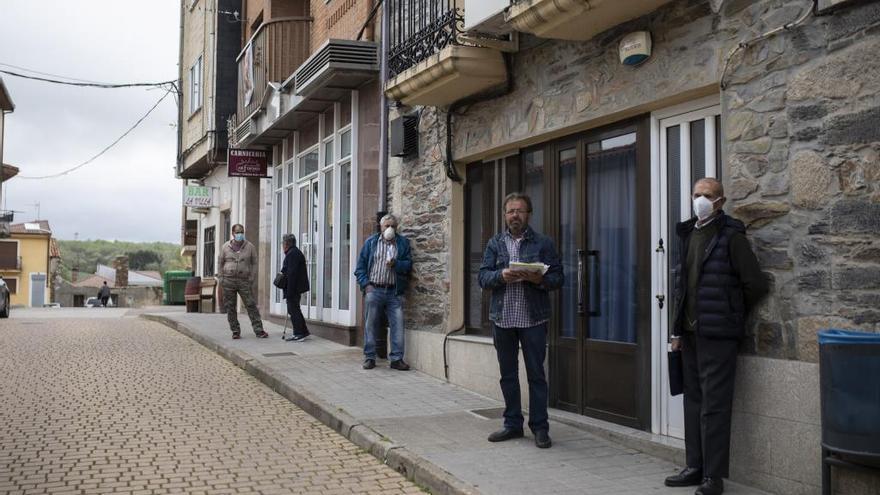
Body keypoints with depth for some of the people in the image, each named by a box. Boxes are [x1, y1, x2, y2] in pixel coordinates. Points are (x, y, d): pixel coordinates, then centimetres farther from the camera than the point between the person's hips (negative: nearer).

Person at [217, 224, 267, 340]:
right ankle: (235, 331, 13)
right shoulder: (225, 247, 7)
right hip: (228, 281, 1)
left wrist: (252, 278, -1)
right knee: (230, 307, 4)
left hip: (244, 281, -1)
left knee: (251, 306, -5)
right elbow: (220, 263, 12)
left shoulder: (250, 247, 5)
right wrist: (221, 278, 4)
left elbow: (254, 263, 7)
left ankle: (259, 330, -4)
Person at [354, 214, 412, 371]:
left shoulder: (403, 243, 10)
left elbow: (408, 265, 4)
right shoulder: (371, 242, 9)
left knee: (397, 325, -2)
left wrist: (396, 264, -15)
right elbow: (360, 266, 6)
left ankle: (396, 359, 5)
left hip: (394, 291, 1)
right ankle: (369, 358, 12)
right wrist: (366, 284, -5)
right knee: (370, 325, 3)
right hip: (374, 290, 0)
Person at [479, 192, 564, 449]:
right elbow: (483, 277, 3)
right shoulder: (495, 243, 11)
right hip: (502, 318, 3)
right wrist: (501, 275, -16)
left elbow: (558, 278, 0)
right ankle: (513, 424, 22)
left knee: (536, 374, 1)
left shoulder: (543, 243, 4)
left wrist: (539, 279, -19)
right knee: (508, 374, 11)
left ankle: (540, 427, 10)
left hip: (533, 319, -3)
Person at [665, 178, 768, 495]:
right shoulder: (688, 234, 13)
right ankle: (695, 467, 23)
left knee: (714, 406, -3)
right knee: (693, 402, 13)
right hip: (690, 333, 7)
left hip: (716, 335, -7)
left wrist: (730, 315, 5)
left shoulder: (731, 236, -8)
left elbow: (756, 284, -8)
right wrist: (678, 329, 13)